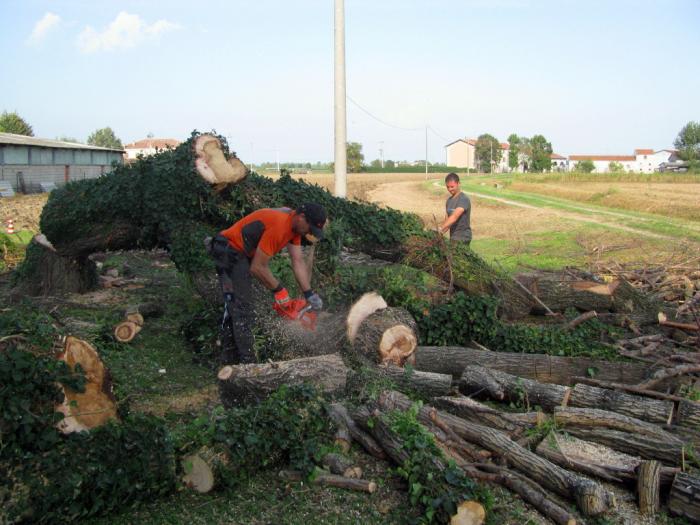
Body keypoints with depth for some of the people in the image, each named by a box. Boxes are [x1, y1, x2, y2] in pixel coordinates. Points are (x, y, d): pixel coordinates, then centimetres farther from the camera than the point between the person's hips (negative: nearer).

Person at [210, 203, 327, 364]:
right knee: (242, 308, -10)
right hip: (229, 252, -10)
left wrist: (309, 294, -7)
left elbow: (298, 261, -2)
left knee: (235, 306, 15)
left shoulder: (295, 224, -1)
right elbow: (258, 268, -26)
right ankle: (247, 362, -6)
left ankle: (229, 356, 25)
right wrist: (279, 290, -13)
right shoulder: (278, 225, -30)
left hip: (243, 254, 10)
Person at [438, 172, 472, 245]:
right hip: (453, 237, 8)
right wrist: (439, 233, -6)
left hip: (462, 238, -7)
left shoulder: (464, 199, -14)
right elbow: (447, 220, 11)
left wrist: (440, 229, -37)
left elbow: (454, 217, -27)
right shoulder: (449, 200, 12)